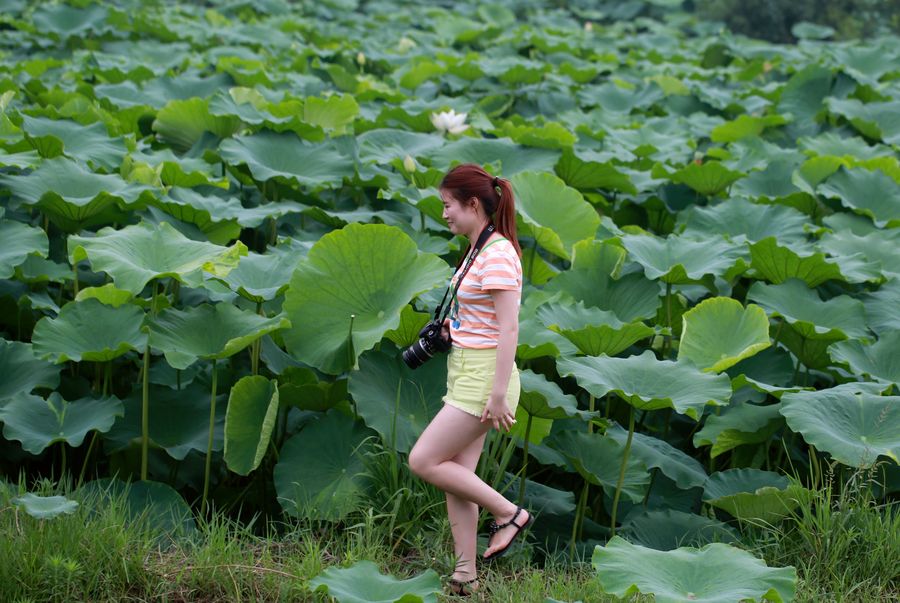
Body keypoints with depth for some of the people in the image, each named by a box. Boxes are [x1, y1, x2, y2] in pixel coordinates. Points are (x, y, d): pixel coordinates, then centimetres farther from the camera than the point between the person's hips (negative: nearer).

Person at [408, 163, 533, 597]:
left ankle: (508, 513, 3)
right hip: (464, 372, 10)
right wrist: (450, 328, 8)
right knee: (454, 473, 8)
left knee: (423, 461, -9)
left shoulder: (498, 254, -17)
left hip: (483, 375, -10)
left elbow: (509, 327, -21)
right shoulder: (477, 251, 13)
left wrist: (499, 394, -23)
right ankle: (465, 576, 12)